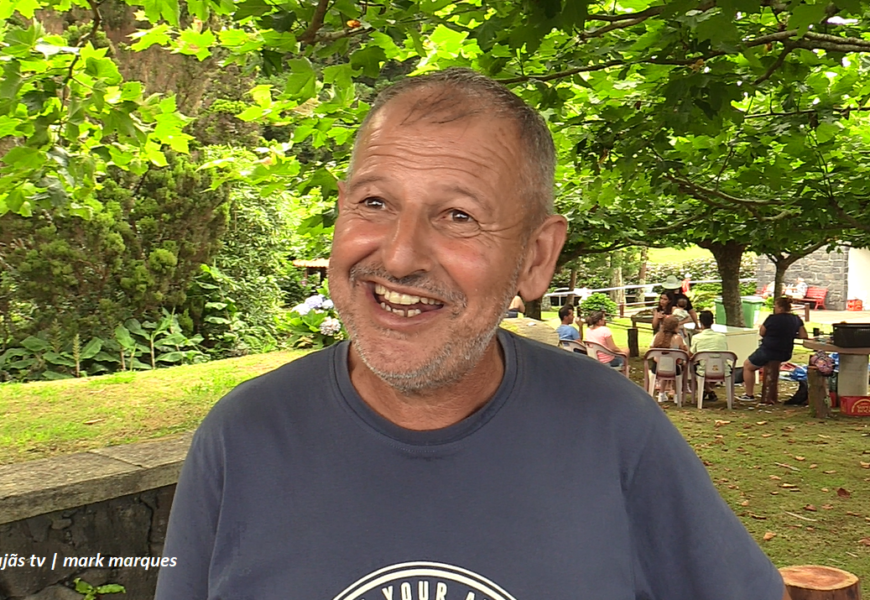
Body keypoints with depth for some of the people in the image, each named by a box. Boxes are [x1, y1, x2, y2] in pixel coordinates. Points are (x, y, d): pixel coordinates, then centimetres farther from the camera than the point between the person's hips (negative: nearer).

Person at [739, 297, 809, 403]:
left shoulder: (772, 318, -17)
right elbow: (804, 336, 3)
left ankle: (749, 395, 12)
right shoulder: (797, 320, 0)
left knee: (747, 365, 15)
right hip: (786, 354, 8)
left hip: (768, 352, -8)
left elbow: (761, 333, -6)